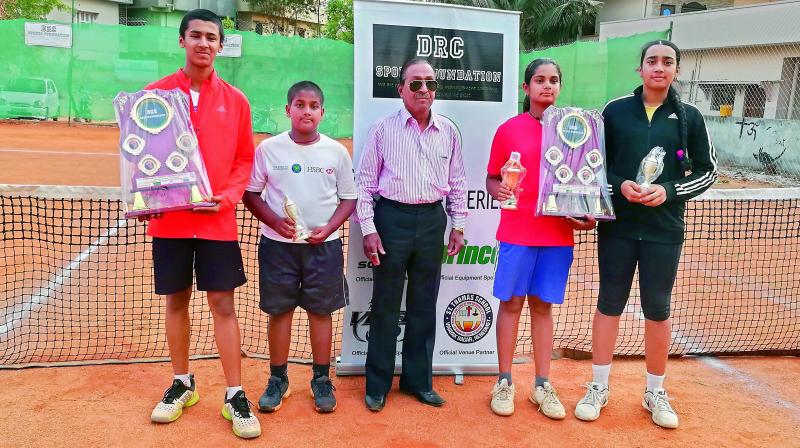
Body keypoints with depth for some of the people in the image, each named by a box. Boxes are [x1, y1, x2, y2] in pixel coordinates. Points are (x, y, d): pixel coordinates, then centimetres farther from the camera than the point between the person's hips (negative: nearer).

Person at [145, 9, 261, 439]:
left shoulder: (235, 101, 3)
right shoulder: (156, 93, 3)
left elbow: (244, 159, 5)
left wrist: (225, 198, -10)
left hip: (217, 221, -1)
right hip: (168, 219, 1)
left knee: (223, 305, 2)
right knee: (176, 301, 12)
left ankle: (235, 396, 12)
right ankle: (182, 384, 30)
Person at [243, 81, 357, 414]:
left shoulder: (337, 152, 0)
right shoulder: (269, 149, -2)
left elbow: (348, 198, 5)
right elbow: (251, 193, 2)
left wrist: (328, 228, -11)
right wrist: (275, 222, -14)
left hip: (323, 246, 0)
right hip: (278, 244, 0)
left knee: (321, 311, 7)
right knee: (279, 311, 8)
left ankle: (322, 380, 22)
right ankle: (278, 380, 23)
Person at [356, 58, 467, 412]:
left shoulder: (448, 131, 7)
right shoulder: (382, 130, -3)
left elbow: (457, 182, 13)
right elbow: (366, 183, -2)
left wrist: (458, 226, 9)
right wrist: (368, 230, -8)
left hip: (432, 220, 3)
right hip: (392, 218, -3)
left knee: (424, 304, 11)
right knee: (386, 304, 5)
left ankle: (418, 379, 25)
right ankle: (377, 384, 19)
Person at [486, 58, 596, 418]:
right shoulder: (509, 129, 0)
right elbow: (492, 179, 4)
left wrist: (587, 214, -3)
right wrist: (498, 191, -17)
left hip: (558, 233, 2)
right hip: (517, 231, -2)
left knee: (543, 305, 11)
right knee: (512, 303, 5)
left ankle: (542, 385, 21)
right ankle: (504, 382, 17)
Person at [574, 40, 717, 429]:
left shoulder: (689, 117, 2)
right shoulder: (615, 111, 1)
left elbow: (707, 171, 5)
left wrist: (669, 190, -12)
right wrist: (619, 185, -14)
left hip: (664, 229, 0)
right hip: (617, 225, 0)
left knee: (658, 310, 9)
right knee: (609, 304, 8)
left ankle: (655, 392, 26)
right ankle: (599, 387, 21)